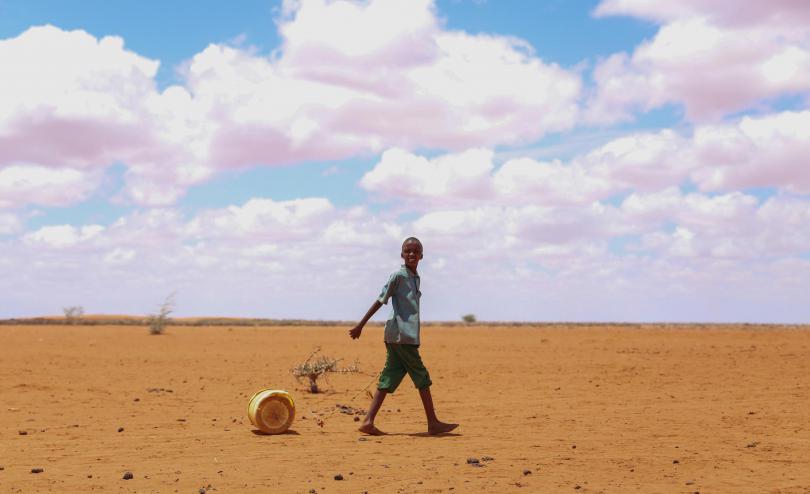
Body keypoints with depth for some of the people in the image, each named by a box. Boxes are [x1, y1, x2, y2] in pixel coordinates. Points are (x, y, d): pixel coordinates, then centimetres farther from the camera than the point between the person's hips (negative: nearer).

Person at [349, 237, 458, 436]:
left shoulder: (416, 278, 18)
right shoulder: (399, 276, -8)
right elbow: (380, 300, -9)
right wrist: (360, 325, -8)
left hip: (407, 336, 8)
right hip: (401, 335, -8)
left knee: (389, 378, 3)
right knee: (422, 377, -2)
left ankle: (368, 422, 0)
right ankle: (433, 423, 5)